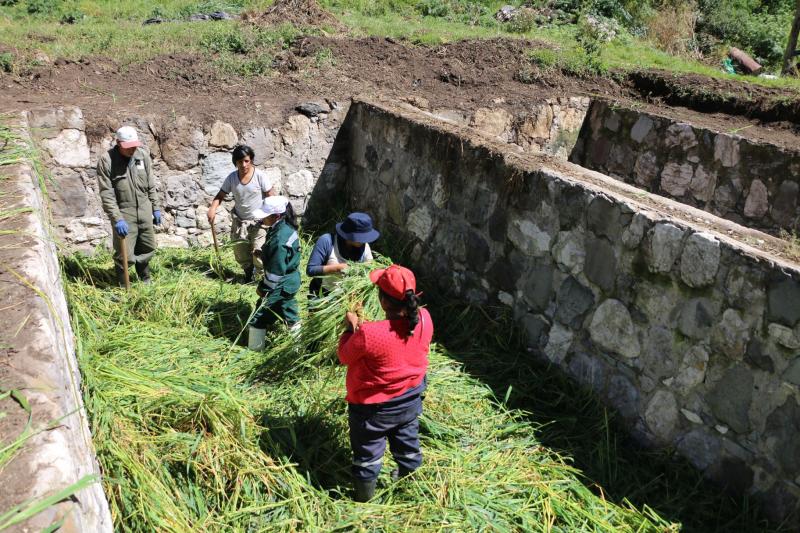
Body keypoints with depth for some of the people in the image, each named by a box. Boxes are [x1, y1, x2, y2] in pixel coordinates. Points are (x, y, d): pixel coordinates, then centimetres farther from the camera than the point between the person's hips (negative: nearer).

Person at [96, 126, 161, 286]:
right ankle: (123, 287, 13)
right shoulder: (106, 160, -13)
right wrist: (117, 219, -21)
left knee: (148, 249, 15)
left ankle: (145, 280, 36)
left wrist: (156, 207, 11)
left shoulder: (143, 154, 0)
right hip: (123, 213, -5)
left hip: (144, 211, 5)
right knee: (125, 255, -5)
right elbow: (106, 195, -15)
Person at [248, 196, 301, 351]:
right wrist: (262, 253, 6)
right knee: (290, 313, 24)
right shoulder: (287, 227, -2)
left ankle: (254, 350, 18)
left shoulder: (279, 239, -31)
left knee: (259, 318, 5)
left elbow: (275, 271, -25)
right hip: (290, 281, 9)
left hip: (280, 286, -9)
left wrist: (264, 288, -14)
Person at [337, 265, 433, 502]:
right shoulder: (424, 319, -20)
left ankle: (364, 495, 43)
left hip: (374, 408, -4)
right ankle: (409, 475, 55)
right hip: (411, 399, 5)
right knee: (407, 442, 30)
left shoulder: (368, 334, -36)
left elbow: (345, 356, -15)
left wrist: (351, 327, -3)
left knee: (368, 453, 21)